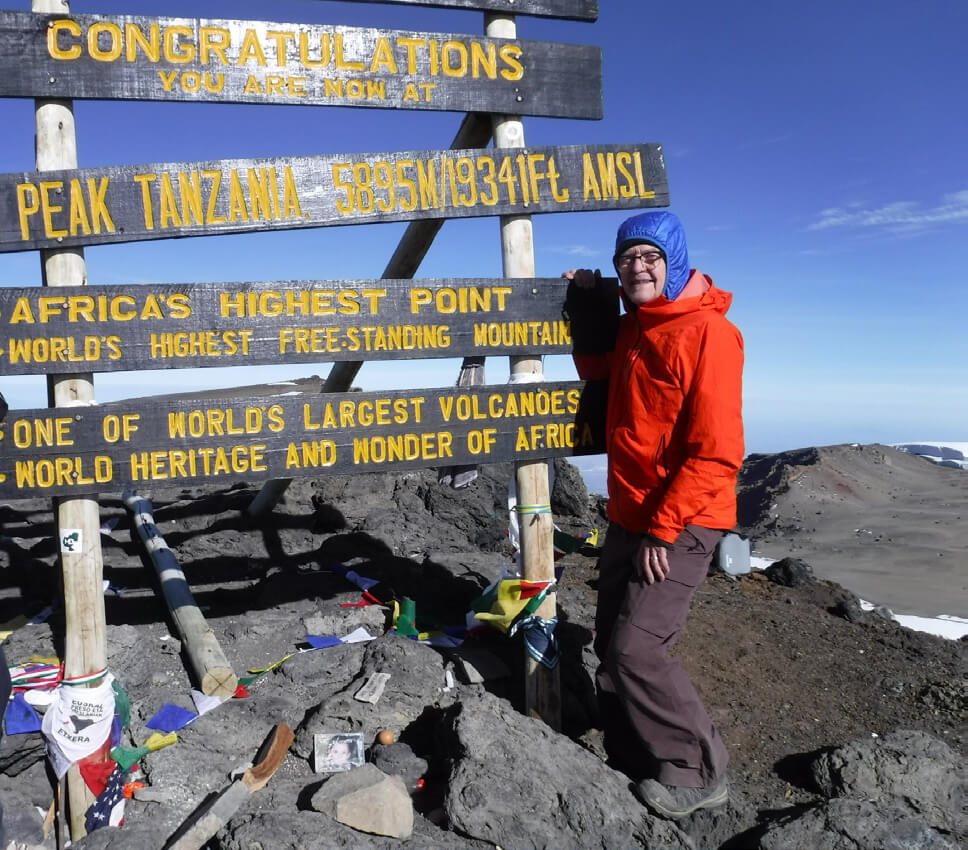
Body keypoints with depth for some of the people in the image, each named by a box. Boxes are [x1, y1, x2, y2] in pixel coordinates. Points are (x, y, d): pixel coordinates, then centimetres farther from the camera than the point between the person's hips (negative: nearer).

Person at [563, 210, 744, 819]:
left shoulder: (707, 331, -16)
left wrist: (664, 529, -20)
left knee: (637, 649, -10)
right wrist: (589, 310, 13)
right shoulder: (632, 329, 10)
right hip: (629, 517, 9)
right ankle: (637, 761, 30)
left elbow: (717, 452, -20)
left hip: (680, 524, -8)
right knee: (612, 644, 13)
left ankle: (698, 775, 10)